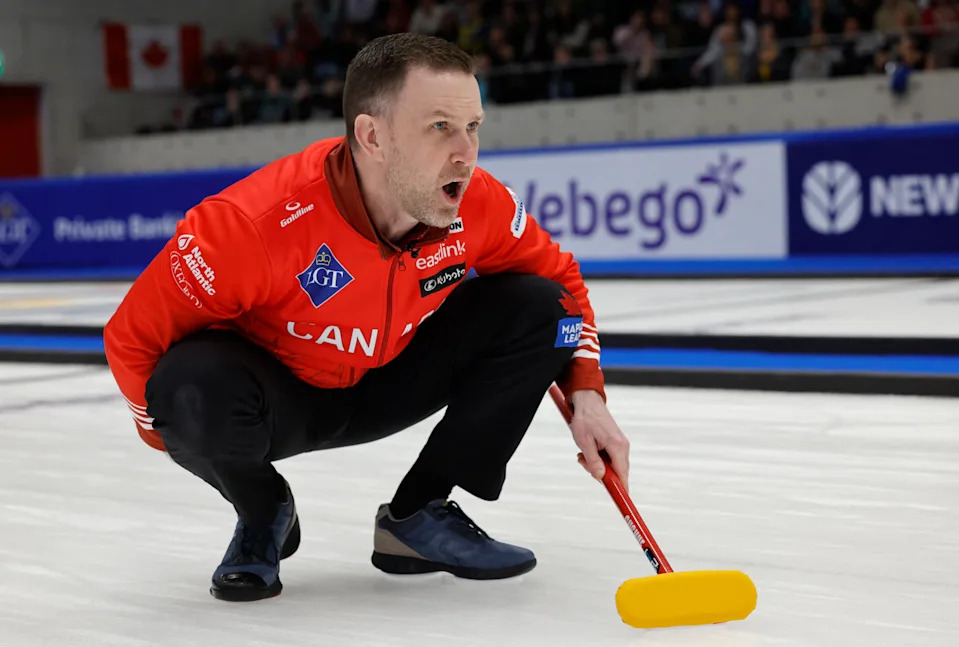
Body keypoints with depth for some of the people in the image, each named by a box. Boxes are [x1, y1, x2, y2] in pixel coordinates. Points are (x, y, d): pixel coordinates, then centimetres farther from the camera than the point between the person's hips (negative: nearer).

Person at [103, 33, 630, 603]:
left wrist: (585, 396, -12)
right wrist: (193, 437, -14)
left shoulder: (481, 204, -21)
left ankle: (416, 517, -1)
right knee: (195, 383, -38)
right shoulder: (257, 221, -35)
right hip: (274, 392, -4)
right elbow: (133, 336, -23)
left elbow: (560, 279, 0)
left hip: (386, 382, 5)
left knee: (534, 307, -13)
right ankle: (265, 517, -2)